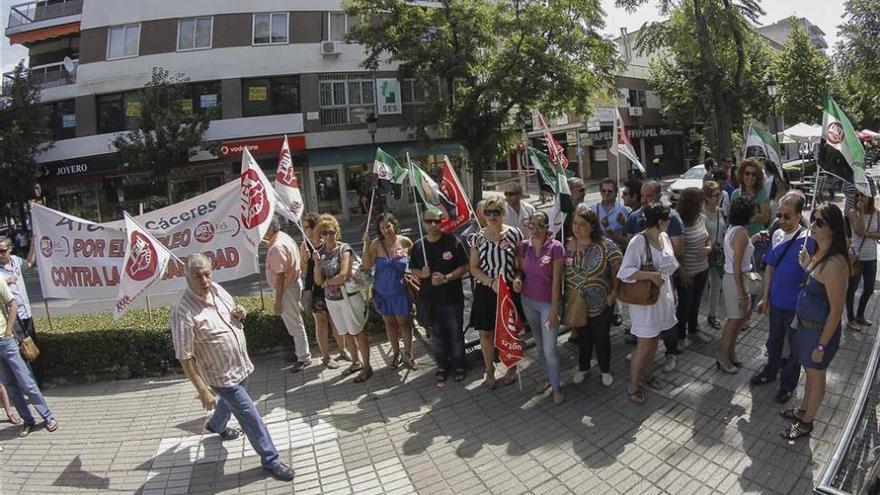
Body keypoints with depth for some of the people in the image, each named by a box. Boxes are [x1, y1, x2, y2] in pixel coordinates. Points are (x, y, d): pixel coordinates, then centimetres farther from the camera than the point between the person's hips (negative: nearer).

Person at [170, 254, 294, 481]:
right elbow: (185, 357, -22)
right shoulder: (183, 311, -27)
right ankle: (270, 460, 18)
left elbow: (233, 313, 14)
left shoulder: (216, 289, -6)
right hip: (222, 375, -7)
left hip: (241, 366, 8)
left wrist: (239, 313, -11)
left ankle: (216, 425, 63)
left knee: (231, 401, 32)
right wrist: (203, 391, -21)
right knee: (250, 416, 0)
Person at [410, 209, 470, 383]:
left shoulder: (453, 242, -9)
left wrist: (446, 278, -21)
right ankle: (442, 365, 33)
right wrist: (422, 274, -13)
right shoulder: (418, 246, 1)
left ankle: (458, 365, 29)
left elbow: (464, 267, -7)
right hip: (429, 299, 3)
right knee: (437, 334, 16)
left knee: (456, 333, 10)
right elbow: (413, 269, 10)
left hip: (452, 298, -3)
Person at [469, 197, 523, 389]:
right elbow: (473, 268, 0)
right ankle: (489, 371, 29)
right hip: (485, 291, 1)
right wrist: (492, 282, -14)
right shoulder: (478, 237, -2)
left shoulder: (514, 234, -6)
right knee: (485, 332, 9)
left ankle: (511, 368, 34)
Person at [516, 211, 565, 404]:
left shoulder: (555, 247, -16)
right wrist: (517, 278, -15)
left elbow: (556, 280, -15)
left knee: (550, 349, -2)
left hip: (548, 303, -4)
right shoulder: (523, 246, -4)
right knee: (539, 343, 20)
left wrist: (554, 309, -15)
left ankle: (556, 385, 19)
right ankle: (547, 376, 39)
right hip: (528, 301, 4)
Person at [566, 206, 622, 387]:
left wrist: (614, 292, -13)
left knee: (602, 338, 14)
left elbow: (618, 270, -12)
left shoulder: (606, 246, -15)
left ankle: (605, 370, 37)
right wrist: (565, 294, -4)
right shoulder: (567, 246, -7)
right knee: (583, 337, 20)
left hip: (601, 304, -2)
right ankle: (583, 368, 42)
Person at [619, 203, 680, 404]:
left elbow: (669, 268, 14)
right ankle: (633, 385, 16)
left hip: (663, 297, 8)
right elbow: (624, 272, -25)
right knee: (644, 345, 0)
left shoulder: (665, 237, 3)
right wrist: (650, 275, -32)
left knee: (654, 340, 19)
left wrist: (672, 292, 16)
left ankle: (646, 374, 38)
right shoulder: (639, 241, -22)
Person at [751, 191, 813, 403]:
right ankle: (770, 371, 45)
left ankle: (788, 384, 34)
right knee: (774, 340, 23)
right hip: (776, 301, 5)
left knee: (795, 346, 15)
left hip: (796, 306, -5)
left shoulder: (807, 240, -21)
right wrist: (765, 297, 8)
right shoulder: (777, 235, -3)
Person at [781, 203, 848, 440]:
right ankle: (803, 411, 44)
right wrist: (807, 267, 0)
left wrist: (821, 345, -18)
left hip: (820, 330, -8)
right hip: (806, 324, 8)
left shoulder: (834, 263, -29)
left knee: (816, 377, 13)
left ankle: (806, 422, 32)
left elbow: (836, 310, -24)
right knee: (810, 372, 25)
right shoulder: (819, 252, -1)